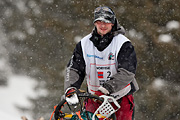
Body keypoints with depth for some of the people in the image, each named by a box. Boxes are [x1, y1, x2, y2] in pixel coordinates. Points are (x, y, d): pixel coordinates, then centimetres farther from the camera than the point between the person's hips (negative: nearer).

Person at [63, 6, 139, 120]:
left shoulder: (123, 44, -11)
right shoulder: (84, 43, 1)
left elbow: (127, 72, -20)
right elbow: (74, 69, -2)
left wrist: (108, 88, -32)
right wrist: (70, 89, -20)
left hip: (121, 96, -2)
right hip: (95, 96, 2)